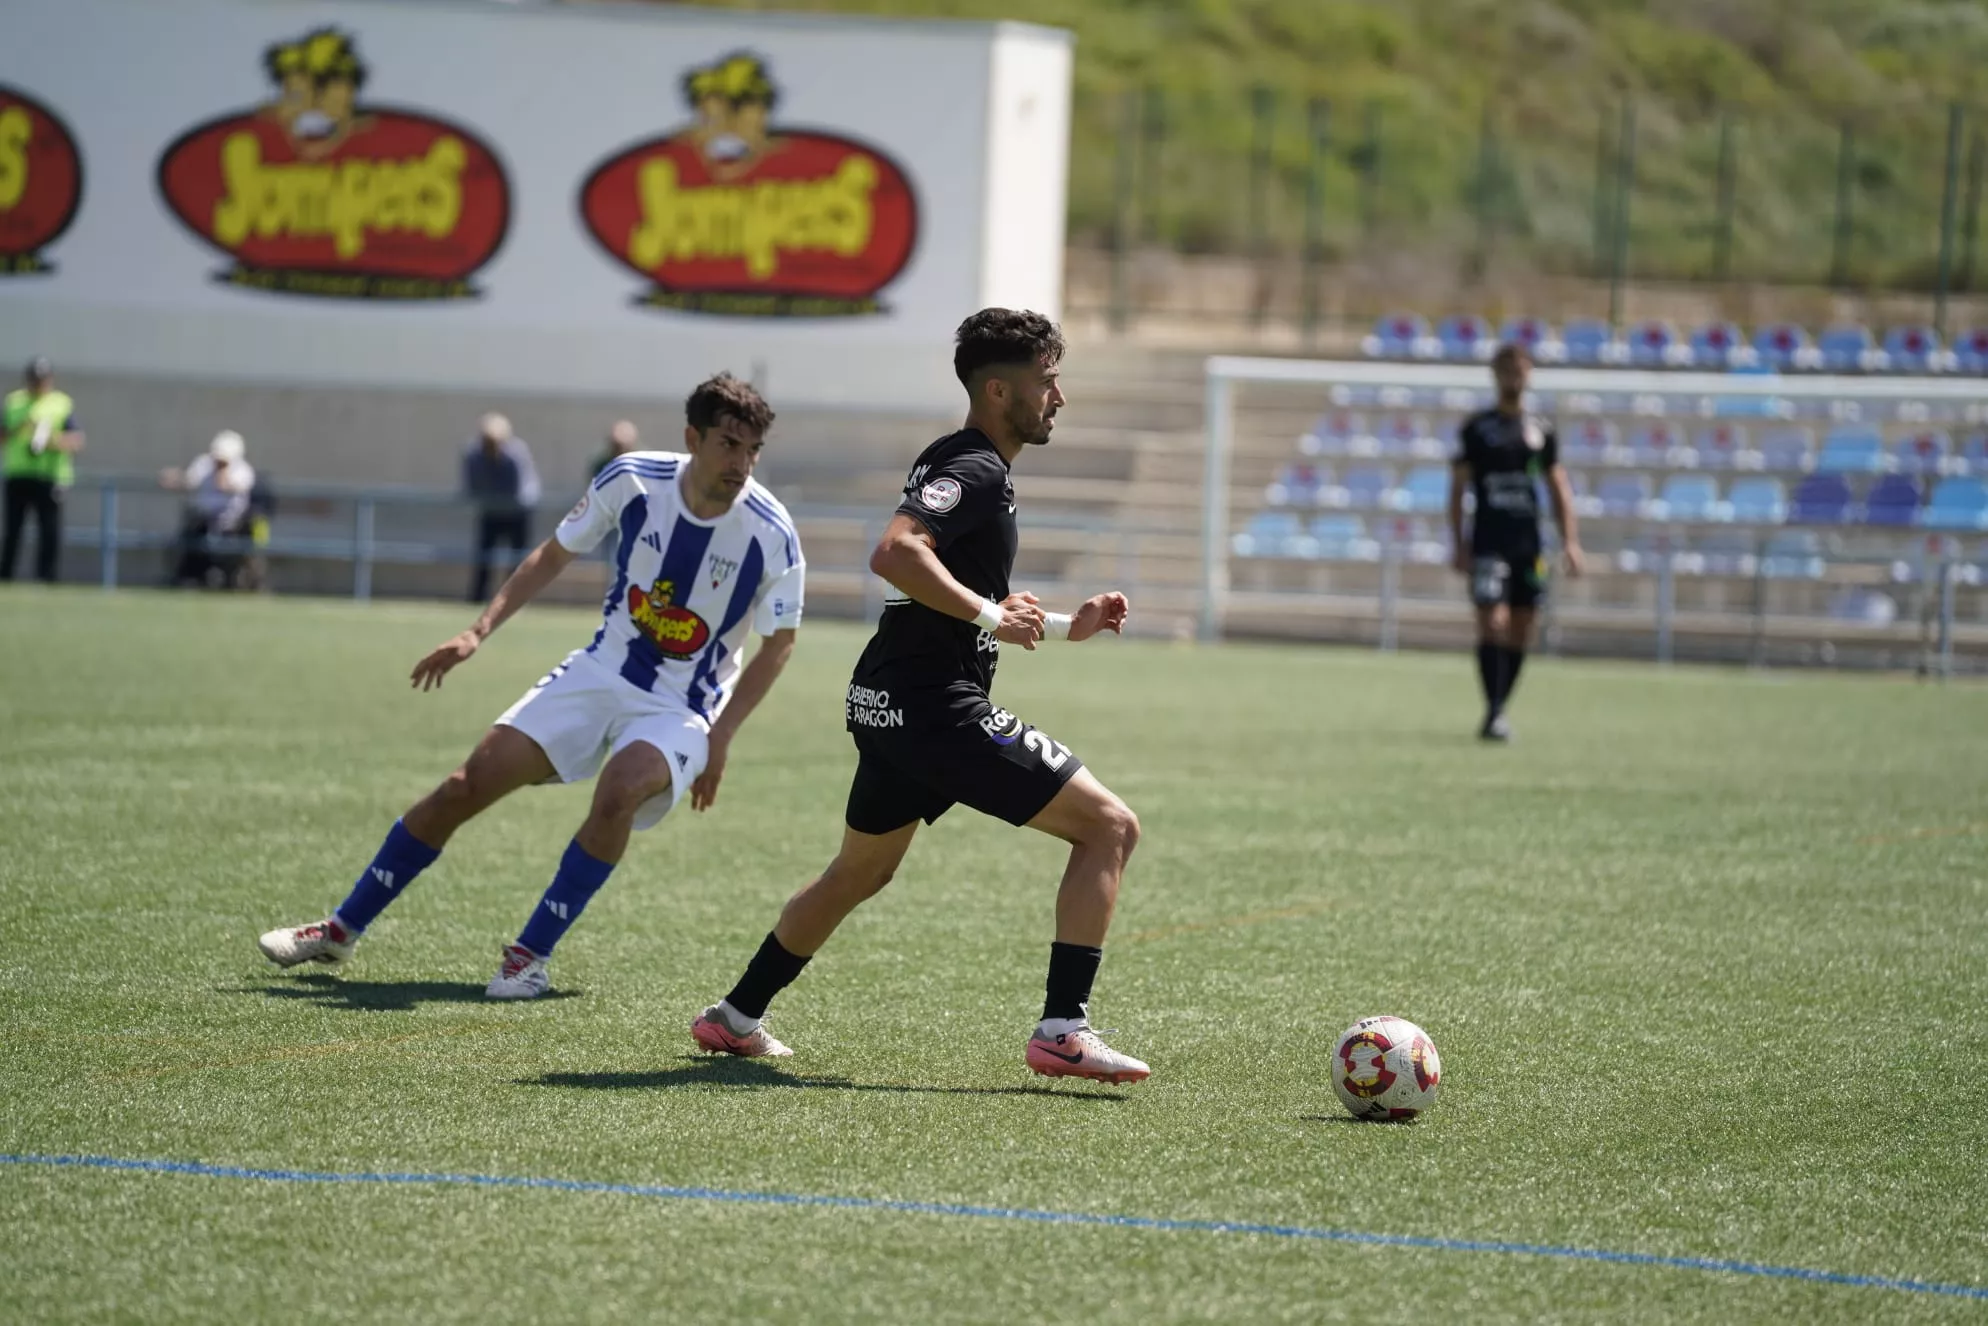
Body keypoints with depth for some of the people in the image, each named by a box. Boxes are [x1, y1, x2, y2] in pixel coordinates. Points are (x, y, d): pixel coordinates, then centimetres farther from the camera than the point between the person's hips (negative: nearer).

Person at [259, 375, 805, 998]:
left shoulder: (770, 534, -19)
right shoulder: (633, 480, -12)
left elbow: (779, 643, -4)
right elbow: (553, 555, 5)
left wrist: (720, 739, -10)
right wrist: (479, 631, -2)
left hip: (680, 709, -3)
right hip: (602, 672, 3)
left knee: (619, 790, -34)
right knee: (467, 786, -4)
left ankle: (531, 954, -17)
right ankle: (342, 929, 13)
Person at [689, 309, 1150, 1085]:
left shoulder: (961, 466, 19)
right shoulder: (974, 470, -13)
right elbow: (895, 554, -30)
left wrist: (1063, 627, 20)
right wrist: (992, 616, -25)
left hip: (889, 706, 11)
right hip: (938, 708, -11)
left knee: (858, 871, 29)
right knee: (1110, 827, -8)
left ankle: (735, 1018, 37)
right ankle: (1063, 1030, -14)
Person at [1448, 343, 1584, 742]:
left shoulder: (1541, 430, 11)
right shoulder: (1476, 428, 2)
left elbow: (1558, 489, 13)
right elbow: (1457, 489, 1)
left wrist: (1570, 541, 3)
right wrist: (1458, 544, -7)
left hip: (1529, 543, 4)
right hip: (1488, 542, -4)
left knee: (1521, 632, 4)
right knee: (1493, 624, -15)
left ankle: (1499, 712, 14)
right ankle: (1493, 713, -15)